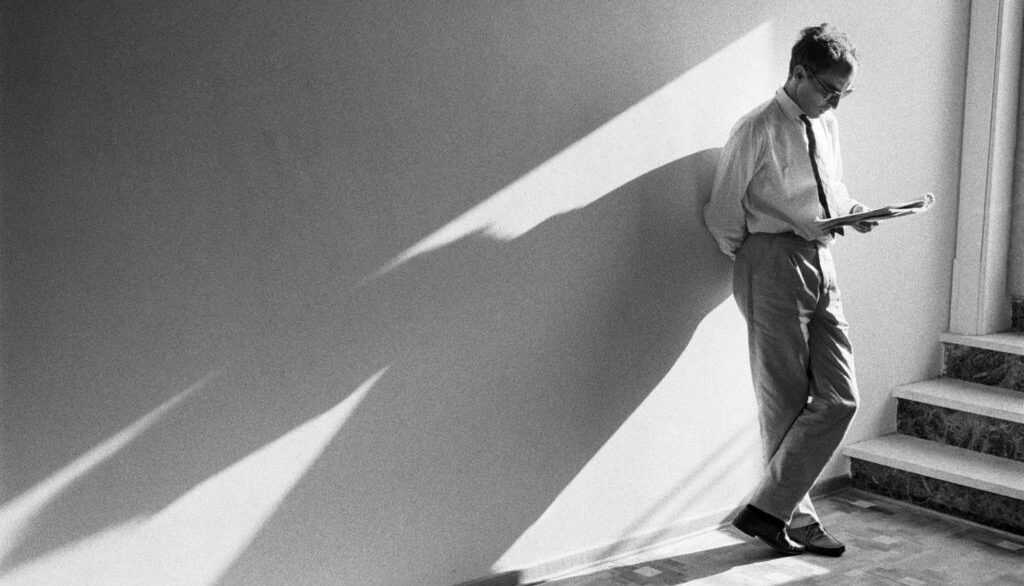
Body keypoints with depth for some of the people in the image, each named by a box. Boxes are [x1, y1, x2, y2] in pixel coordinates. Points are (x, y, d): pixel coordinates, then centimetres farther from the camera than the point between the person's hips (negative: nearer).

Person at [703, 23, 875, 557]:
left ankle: (769, 509, 9)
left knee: (839, 398, 1)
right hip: (773, 264, -7)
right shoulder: (757, 131, -10)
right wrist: (748, 263, 2)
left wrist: (853, 211, 4)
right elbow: (723, 213, -5)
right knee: (785, 405, 1)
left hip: (820, 264, 7)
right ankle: (796, 519, 14)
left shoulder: (827, 126, 12)